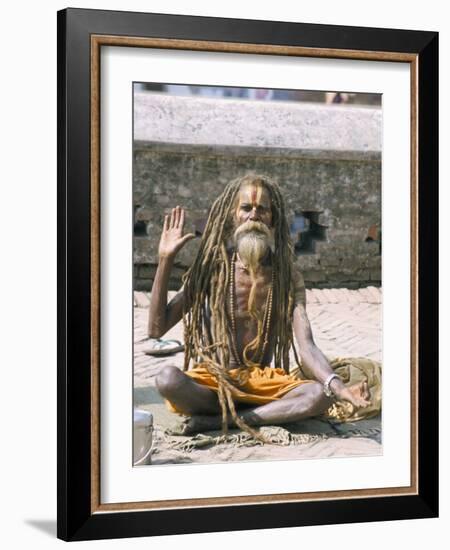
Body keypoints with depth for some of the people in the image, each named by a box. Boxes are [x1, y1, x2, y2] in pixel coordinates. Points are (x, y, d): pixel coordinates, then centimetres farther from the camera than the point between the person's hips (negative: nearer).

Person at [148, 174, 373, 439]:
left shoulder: (287, 275, -1)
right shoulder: (211, 268, -3)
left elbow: (306, 347, -11)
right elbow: (157, 328, -7)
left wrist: (341, 388, -30)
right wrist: (166, 260, -13)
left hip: (262, 381, 1)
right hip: (212, 381, -1)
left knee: (320, 394, -28)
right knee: (169, 379, -34)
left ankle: (216, 420, -21)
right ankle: (278, 413, -18)